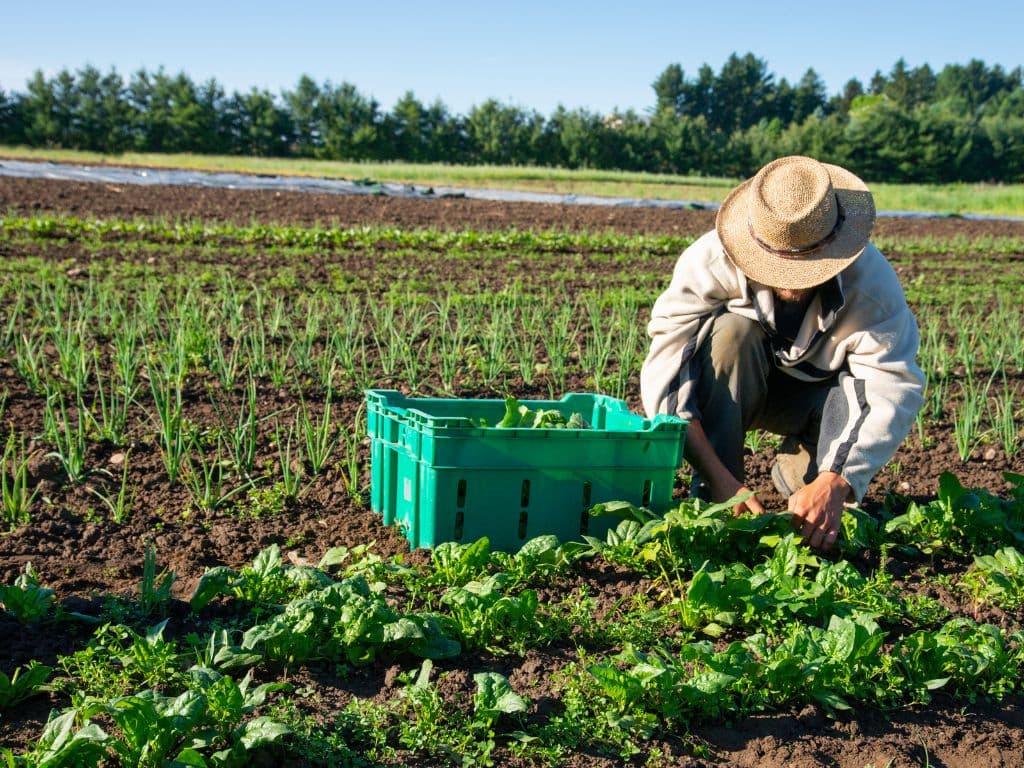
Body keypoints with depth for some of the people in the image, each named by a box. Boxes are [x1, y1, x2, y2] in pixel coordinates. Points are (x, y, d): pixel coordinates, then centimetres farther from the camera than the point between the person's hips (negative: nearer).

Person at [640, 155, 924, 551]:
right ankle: (711, 496, -24)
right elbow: (664, 373, -38)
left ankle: (800, 475, -2)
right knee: (731, 332, -33)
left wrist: (834, 483, -49)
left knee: (867, 391, -32)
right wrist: (718, 477, -47)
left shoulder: (871, 279, -29)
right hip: (728, 389, -1)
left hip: (814, 394, 1)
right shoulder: (711, 261, -33)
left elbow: (895, 387, -35)